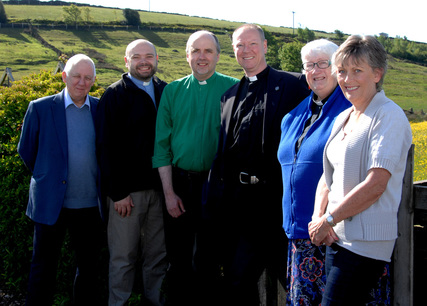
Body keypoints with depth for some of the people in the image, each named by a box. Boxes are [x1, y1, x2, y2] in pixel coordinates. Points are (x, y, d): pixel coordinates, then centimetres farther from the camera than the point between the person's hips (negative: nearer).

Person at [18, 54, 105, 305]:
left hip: (91, 206, 2)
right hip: (51, 204, -2)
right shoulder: (40, 108, -4)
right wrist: (47, 177, 9)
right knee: (44, 268, 9)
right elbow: (26, 151, 5)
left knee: (90, 267, 14)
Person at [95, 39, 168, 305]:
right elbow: (106, 147, -5)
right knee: (123, 256, 3)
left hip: (160, 186, 4)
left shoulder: (166, 91, 11)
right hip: (127, 190, -4)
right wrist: (117, 192, -11)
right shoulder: (114, 95, -1)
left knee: (158, 254, 10)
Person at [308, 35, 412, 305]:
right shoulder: (343, 118, 16)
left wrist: (327, 221, -12)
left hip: (365, 242, -7)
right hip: (336, 238, 7)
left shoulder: (389, 116, -9)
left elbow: (375, 185, -18)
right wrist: (318, 217, -2)